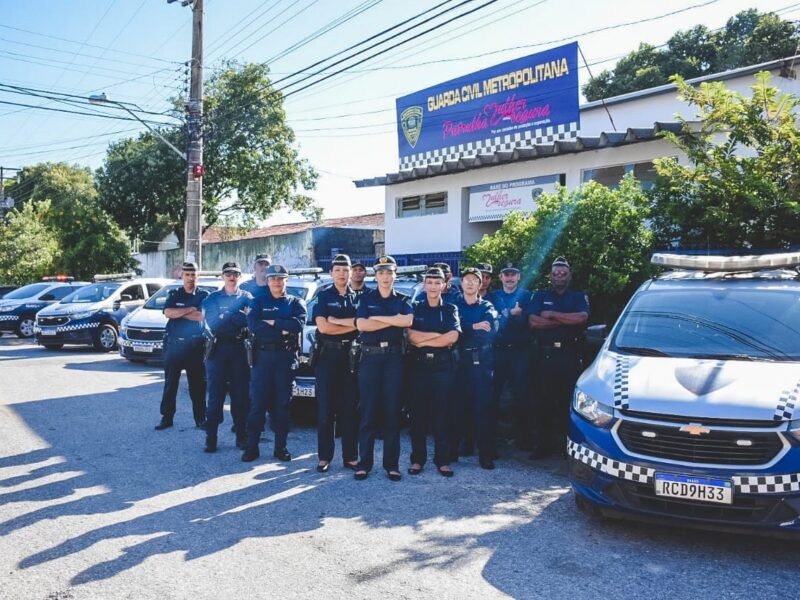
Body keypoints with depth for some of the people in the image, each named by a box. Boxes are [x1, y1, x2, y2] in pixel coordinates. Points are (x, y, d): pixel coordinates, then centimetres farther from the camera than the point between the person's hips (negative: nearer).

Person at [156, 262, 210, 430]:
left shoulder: (204, 295, 4)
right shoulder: (174, 295, 9)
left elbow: (202, 316, -11)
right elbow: (167, 313, -8)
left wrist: (178, 313, -10)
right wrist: (190, 310, -11)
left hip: (196, 345, -1)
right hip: (174, 344, 2)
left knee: (198, 384, 3)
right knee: (170, 383, 5)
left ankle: (200, 418, 10)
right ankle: (167, 418, 12)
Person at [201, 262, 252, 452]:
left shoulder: (247, 298, 11)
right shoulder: (212, 298, 11)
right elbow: (211, 321, -5)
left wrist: (223, 317, -10)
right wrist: (237, 318, -9)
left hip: (239, 349, 0)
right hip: (217, 348, 0)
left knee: (240, 394, 2)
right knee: (215, 394, -2)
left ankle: (241, 436, 11)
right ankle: (211, 438, 3)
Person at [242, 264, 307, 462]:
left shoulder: (295, 302, 10)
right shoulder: (258, 301, 11)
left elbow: (299, 323, -10)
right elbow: (252, 325, -8)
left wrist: (272, 322, -11)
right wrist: (282, 329, -12)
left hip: (286, 356, 0)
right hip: (262, 355, 0)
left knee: (283, 403, 4)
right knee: (257, 402, 0)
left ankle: (281, 446, 11)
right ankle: (252, 446, 7)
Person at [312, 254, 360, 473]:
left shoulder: (358, 298, 12)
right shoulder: (323, 296, 5)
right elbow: (323, 327, -9)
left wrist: (336, 320, -11)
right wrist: (352, 325, -6)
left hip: (351, 355, 2)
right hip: (327, 355, -2)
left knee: (350, 407, 4)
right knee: (326, 407, 0)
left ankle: (350, 456, 10)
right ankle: (324, 457, 5)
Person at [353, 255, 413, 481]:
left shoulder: (402, 300, 12)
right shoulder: (366, 298, 10)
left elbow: (408, 320, -10)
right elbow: (361, 325, -7)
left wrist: (376, 318, -8)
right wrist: (395, 320, -7)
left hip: (394, 358, 1)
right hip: (370, 357, -1)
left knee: (392, 412, 2)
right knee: (368, 412, -1)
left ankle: (392, 464, 9)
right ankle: (364, 463, 5)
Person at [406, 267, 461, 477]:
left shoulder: (450, 309, 10)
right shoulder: (415, 308, 11)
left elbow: (453, 337, -6)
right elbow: (412, 336, -4)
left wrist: (424, 340, -8)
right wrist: (440, 335, -9)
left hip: (444, 365, 0)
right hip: (419, 365, 1)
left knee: (443, 413, 0)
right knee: (418, 413, 2)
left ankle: (442, 460, 7)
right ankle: (417, 459, 10)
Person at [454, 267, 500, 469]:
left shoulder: (487, 307, 13)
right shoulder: (454, 306, 15)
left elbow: (492, 330, -7)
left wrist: (464, 330, -9)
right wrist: (475, 327, -10)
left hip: (482, 361, -1)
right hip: (460, 361, 1)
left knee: (483, 406, -5)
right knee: (460, 404, -3)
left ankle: (486, 453, -4)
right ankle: (465, 444, 9)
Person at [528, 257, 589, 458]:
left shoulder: (579, 297, 12)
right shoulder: (540, 296, 15)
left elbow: (582, 317, -10)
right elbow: (533, 321, -3)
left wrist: (552, 315, -6)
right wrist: (565, 321, -6)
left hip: (569, 356, -1)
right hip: (543, 355, 1)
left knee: (568, 401, 0)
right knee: (542, 401, 4)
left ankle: (568, 444, 10)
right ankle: (542, 444, 12)